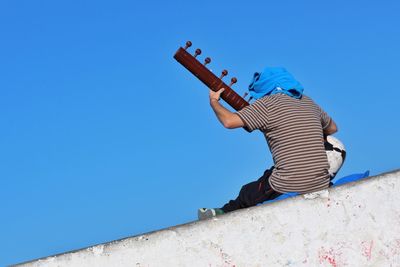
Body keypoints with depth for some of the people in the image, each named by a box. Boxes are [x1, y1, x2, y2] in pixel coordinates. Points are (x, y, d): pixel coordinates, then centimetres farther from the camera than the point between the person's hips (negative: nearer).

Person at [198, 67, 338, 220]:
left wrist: (214, 102, 6)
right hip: (321, 185, 6)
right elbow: (333, 128, 32)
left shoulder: (267, 103, -5)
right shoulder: (308, 102, 16)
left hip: (287, 188, -6)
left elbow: (229, 121, -12)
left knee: (245, 197, 18)